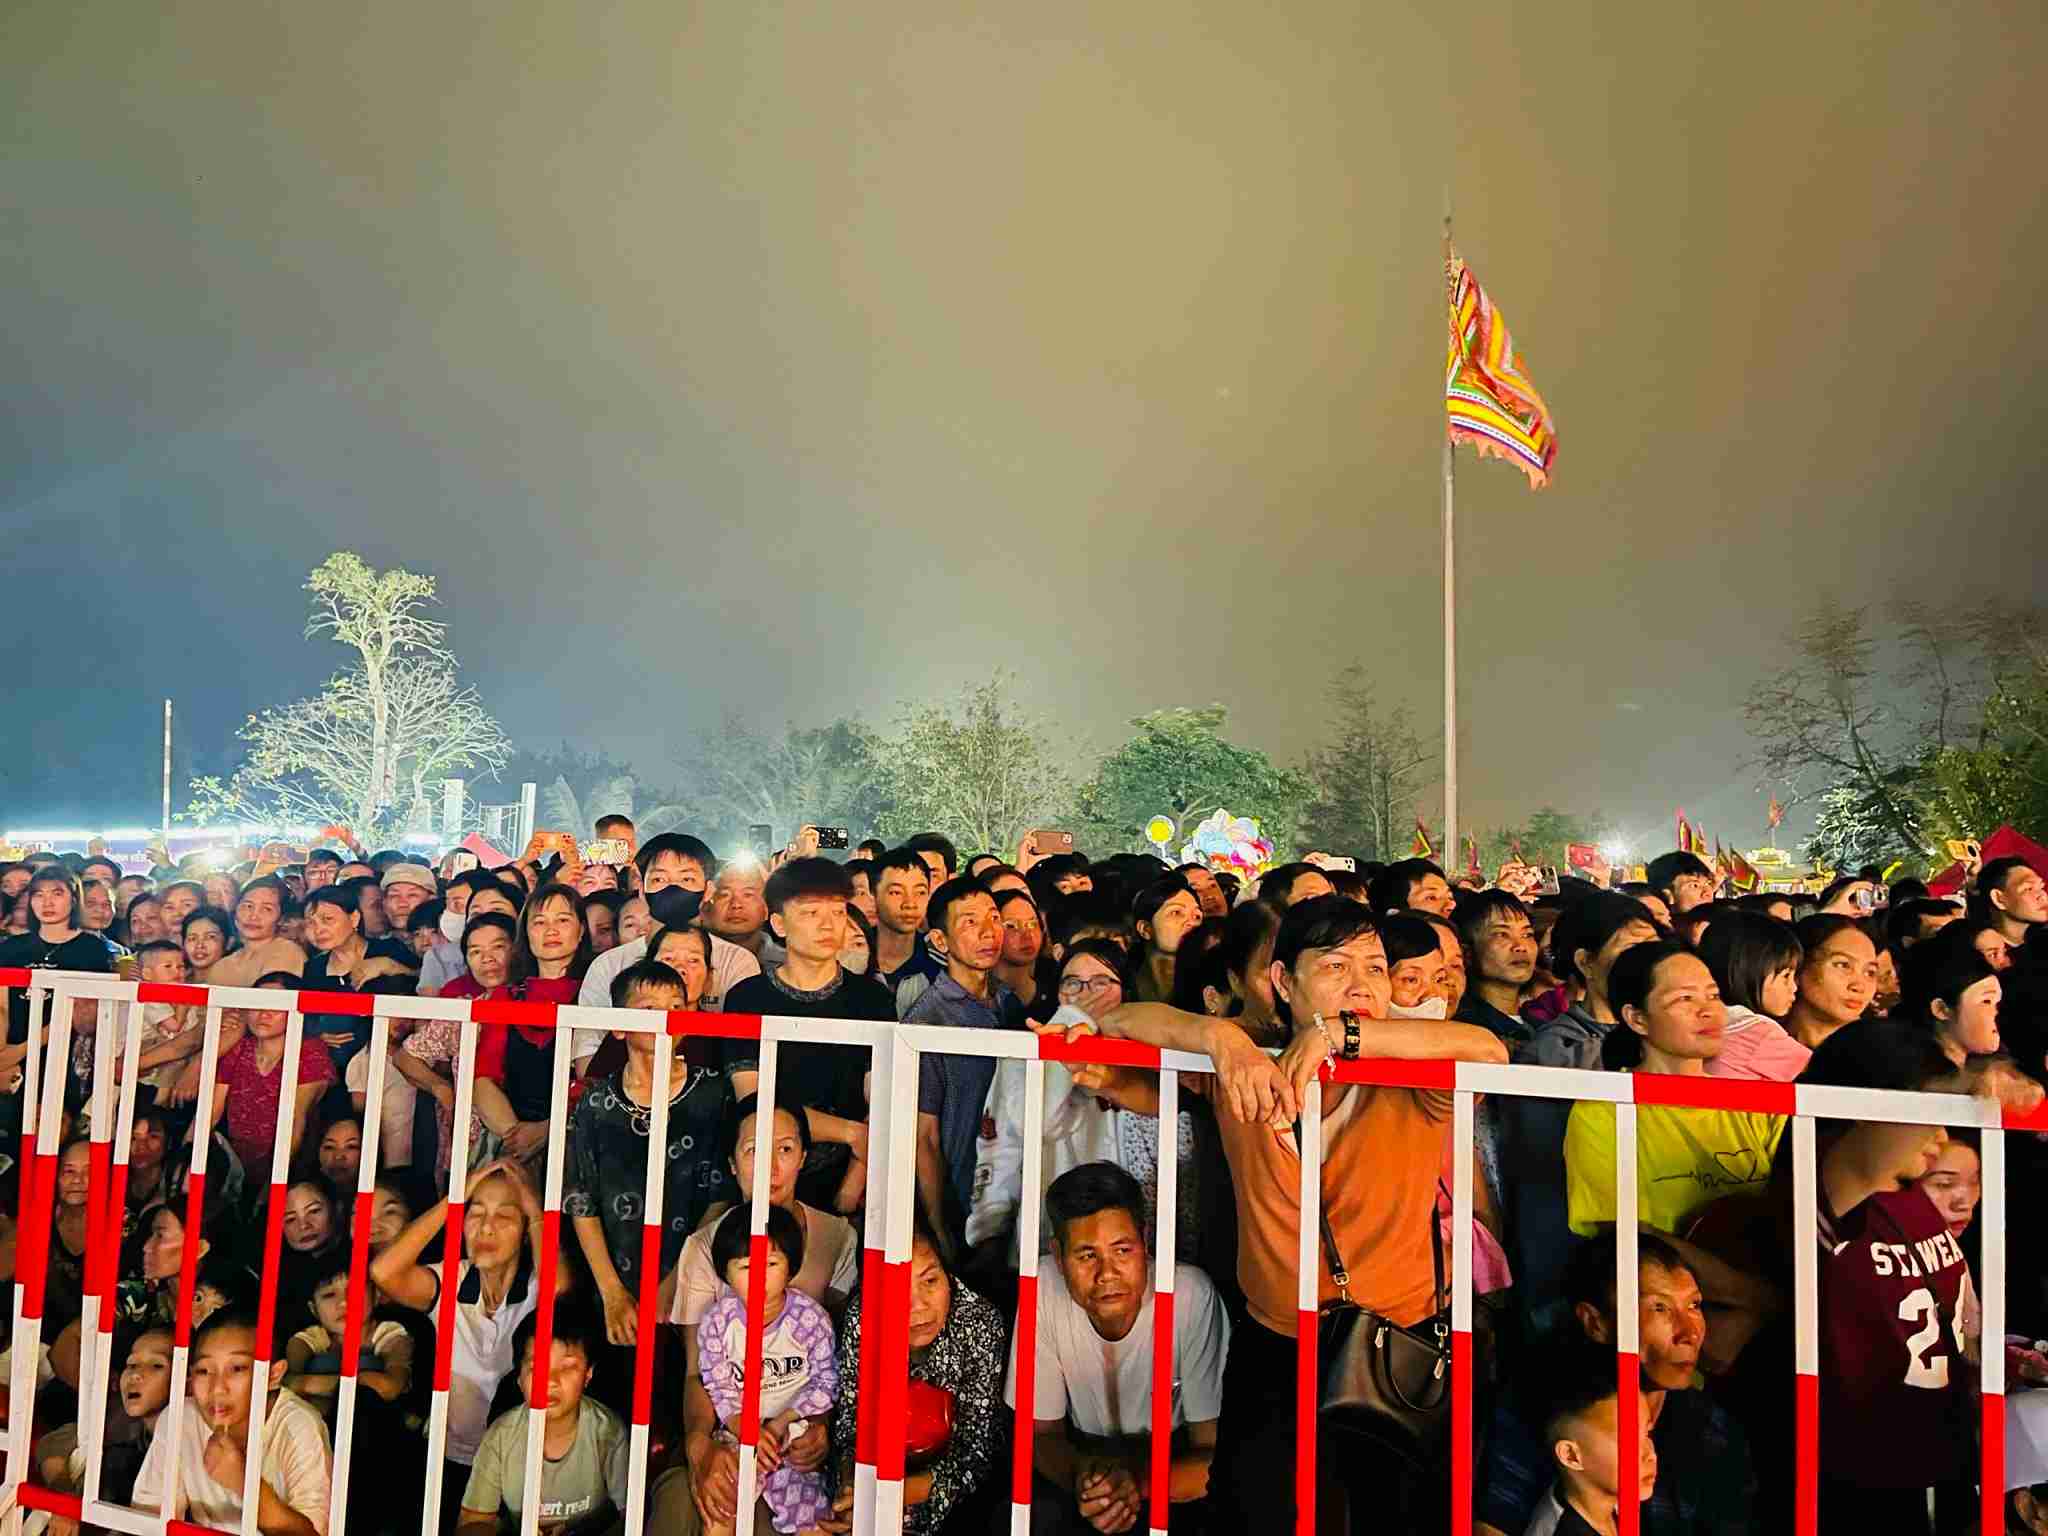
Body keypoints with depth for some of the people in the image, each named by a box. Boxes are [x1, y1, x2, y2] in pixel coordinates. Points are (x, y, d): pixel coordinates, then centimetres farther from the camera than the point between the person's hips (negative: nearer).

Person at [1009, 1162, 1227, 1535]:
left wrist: (1137, 1482, -38)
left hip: (1174, 1464, -1)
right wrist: (1080, 1475, -31)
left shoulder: (1192, 1296, -26)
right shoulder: (1044, 1292, -19)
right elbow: (1042, 1433, -8)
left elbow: (1215, 1452, -19)